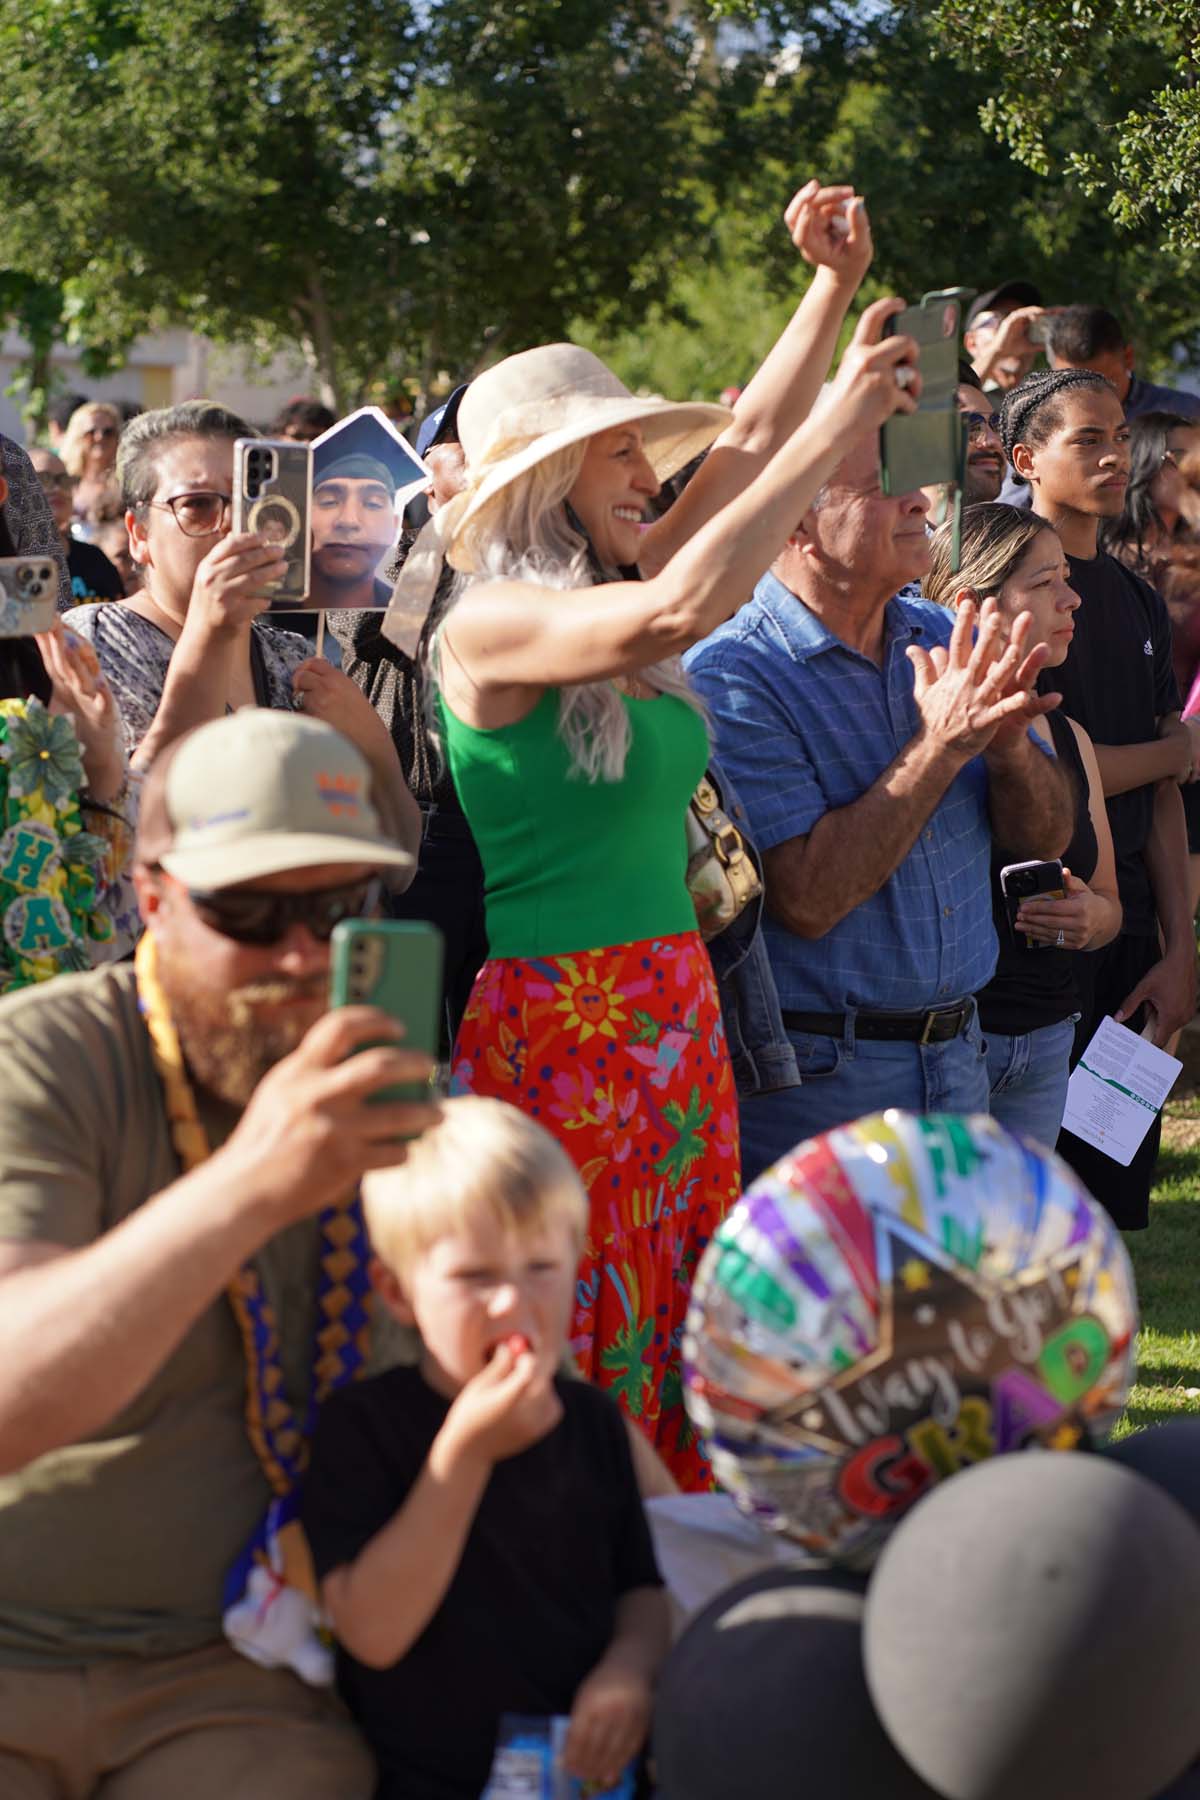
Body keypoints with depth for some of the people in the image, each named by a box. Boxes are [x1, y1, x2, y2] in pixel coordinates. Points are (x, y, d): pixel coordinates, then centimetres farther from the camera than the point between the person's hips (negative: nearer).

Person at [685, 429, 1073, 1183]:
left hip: (956, 1057, 6)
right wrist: (940, 747, -23)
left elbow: (1048, 835, 6)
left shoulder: (945, 643, 6)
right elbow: (808, 900, -23)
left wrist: (1008, 741, -15)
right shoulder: (732, 677, -16)